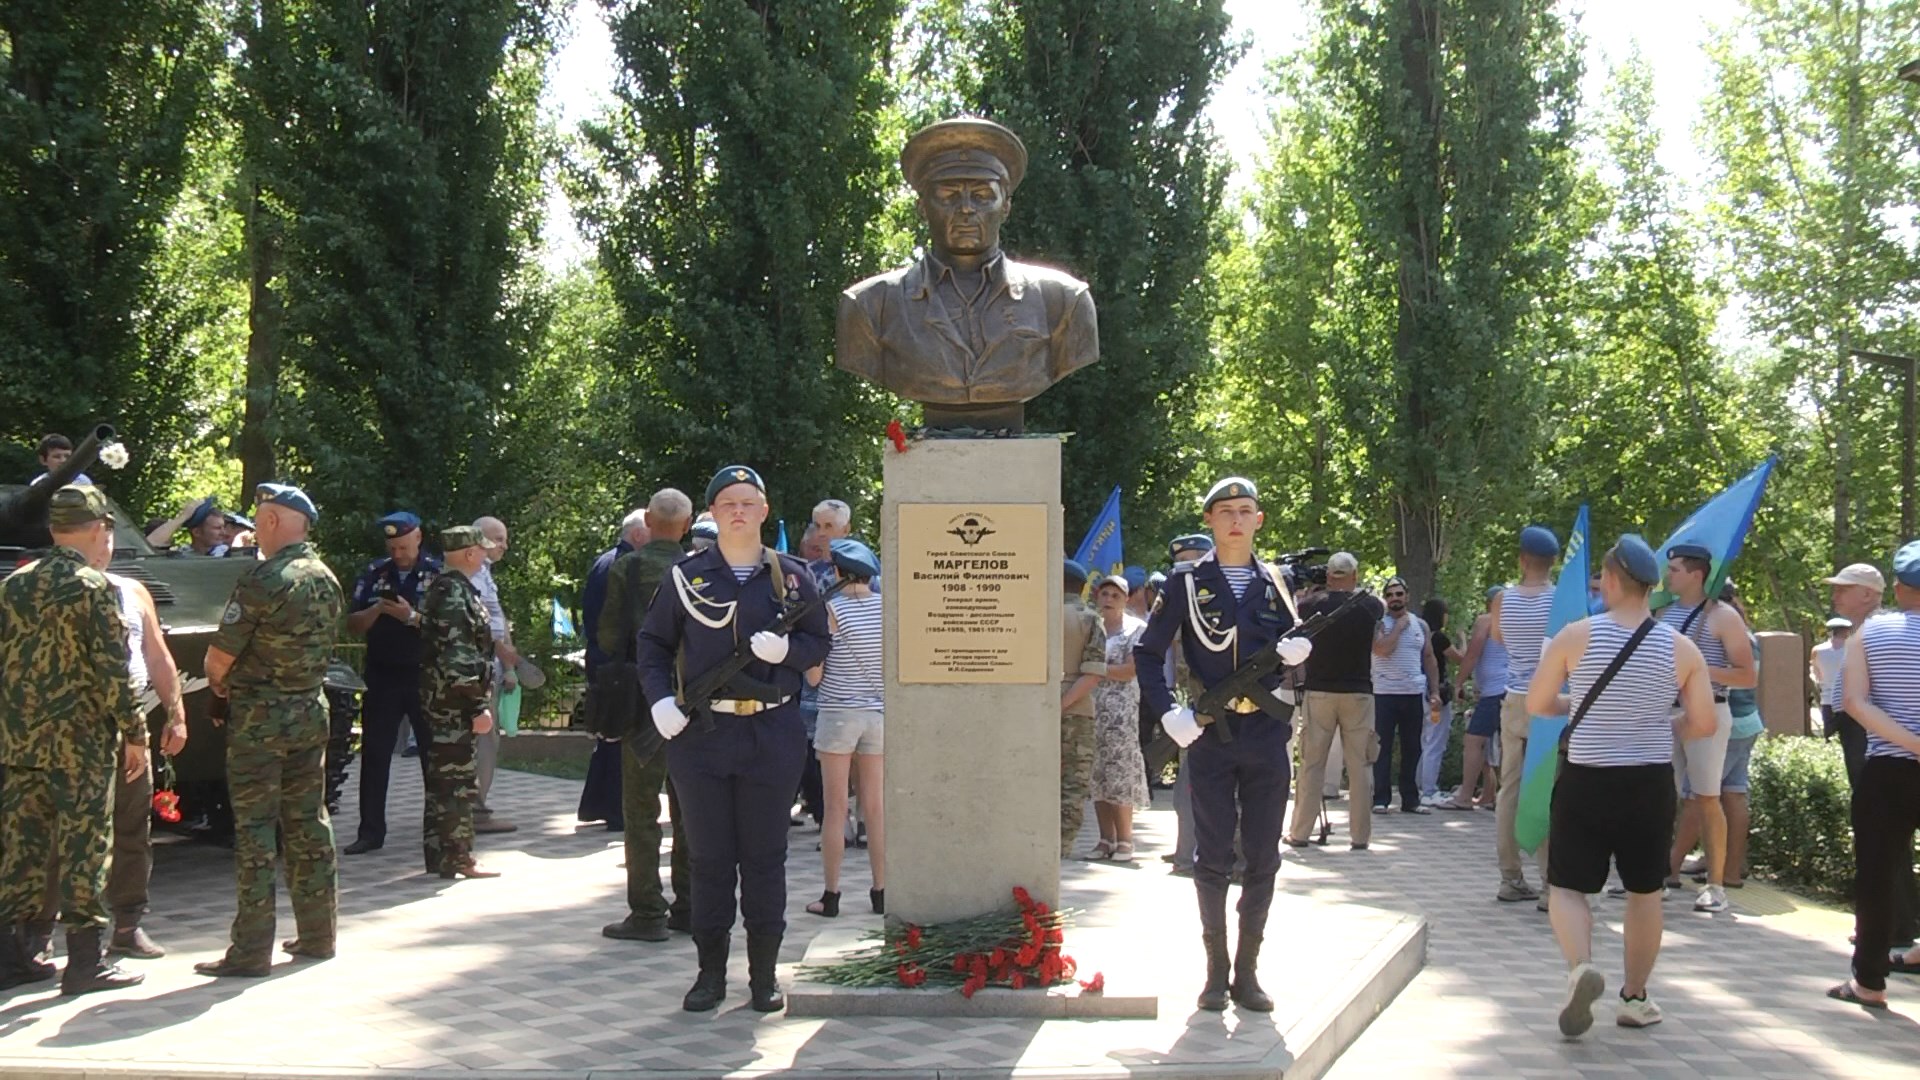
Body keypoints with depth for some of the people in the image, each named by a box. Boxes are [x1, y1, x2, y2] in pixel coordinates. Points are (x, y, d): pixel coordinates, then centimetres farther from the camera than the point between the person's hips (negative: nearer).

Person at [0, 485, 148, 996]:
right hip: (80, 742, -6)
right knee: (83, 847, 0)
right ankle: (85, 962, 3)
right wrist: (134, 733, -7)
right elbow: (113, 669, -14)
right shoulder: (94, 586, -11)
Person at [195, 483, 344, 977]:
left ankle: (251, 950, -1)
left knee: (255, 830, -3)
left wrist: (219, 682, 6)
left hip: (258, 718, -7)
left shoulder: (263, 579, -17)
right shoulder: (327, 580, 7)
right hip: (310, 711, 7)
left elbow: (219, 659, -17)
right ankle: (317, 933, 20)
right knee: (308, 825, 14)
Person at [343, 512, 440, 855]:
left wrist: (412, 616, -20)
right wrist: (377, 610, -11)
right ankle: (371, 832, 9)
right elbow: (353, 626, 7)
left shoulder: (438, 574, -1)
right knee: (374, 755, 3)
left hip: (425, 676, -3)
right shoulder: (374, 574, 8)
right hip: (382, 677, 3)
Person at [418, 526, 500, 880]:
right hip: (455, 701, -10)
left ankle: (439, 856, 20)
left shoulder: (440, 589, 14)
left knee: (442, 776, 13)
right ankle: (457, 859, 1)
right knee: (457, 779, -4)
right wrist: (479, 706, -19)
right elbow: (458, 655, -22)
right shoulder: (456, 593, -16)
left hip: (439, 701, 10)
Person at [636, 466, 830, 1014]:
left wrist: (787, 648, -13)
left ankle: (764, 975, 14)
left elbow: (819, 643, 8)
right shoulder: (686, 576, 4)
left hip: (773, 731, 0)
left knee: (765, 856, 5)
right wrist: (659, 700, -5)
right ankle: (710, 973, 15)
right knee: (709, 856, 5)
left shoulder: (792, 576, 5)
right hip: (700, 734, 0)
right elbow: (653, 642, 10)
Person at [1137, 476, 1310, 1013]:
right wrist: (1169, 713, -9)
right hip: (1210, 736, -3)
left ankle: (1247, 972, 14)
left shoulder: (1274, 582, 10)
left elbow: (1295, 642, 18)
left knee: (1263, 858, 4)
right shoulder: (1186, 582, 1)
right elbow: (1148, 652, 3)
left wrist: (1300, 648, -6)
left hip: (1267, 733, 3)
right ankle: (1216, 970, 11)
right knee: (1213, 858, 1)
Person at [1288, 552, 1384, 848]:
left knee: (1312, 764, 5)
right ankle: (1360, 835, 5)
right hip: (1358, 692, 0)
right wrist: (1355, 591, 26)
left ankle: (1300, 832, 8)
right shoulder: (1370, 607, -1)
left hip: (1319, 690, 0)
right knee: (1360, 765, 4)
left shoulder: (1312, 605, -5)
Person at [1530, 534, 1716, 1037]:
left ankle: (1580, 967, -21)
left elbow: (1537, 703, 0)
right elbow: (1704, 723, -2)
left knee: (1568, 885, 6)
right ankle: (1635, 998, 25)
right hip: (1651, 784, 2)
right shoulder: (1681, 647, -4)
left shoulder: (1577, 636, -9)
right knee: (1645, 890, 17)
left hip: (1586, 781, -2)